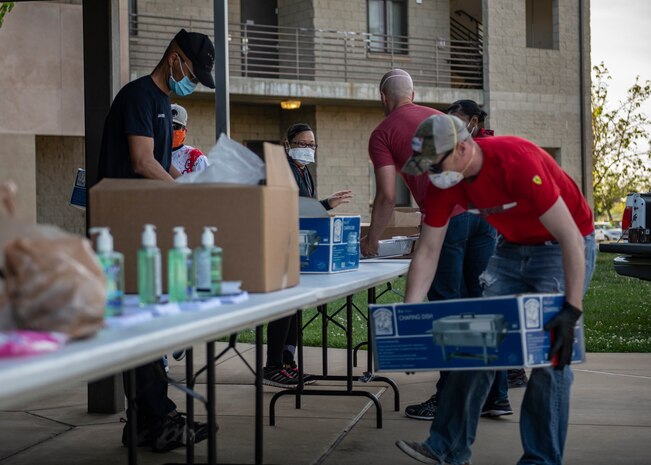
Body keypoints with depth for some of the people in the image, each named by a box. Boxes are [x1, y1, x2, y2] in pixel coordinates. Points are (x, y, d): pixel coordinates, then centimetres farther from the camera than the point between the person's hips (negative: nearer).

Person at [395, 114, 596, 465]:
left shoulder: (517, 162, -33)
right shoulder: (443, 181, -12)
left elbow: (571, 237, -32)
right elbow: (427, 252, -6)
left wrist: (572, 311, -38)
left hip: (563, 248, -6)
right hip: (512, 248, 6)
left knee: (550, 353, -12)